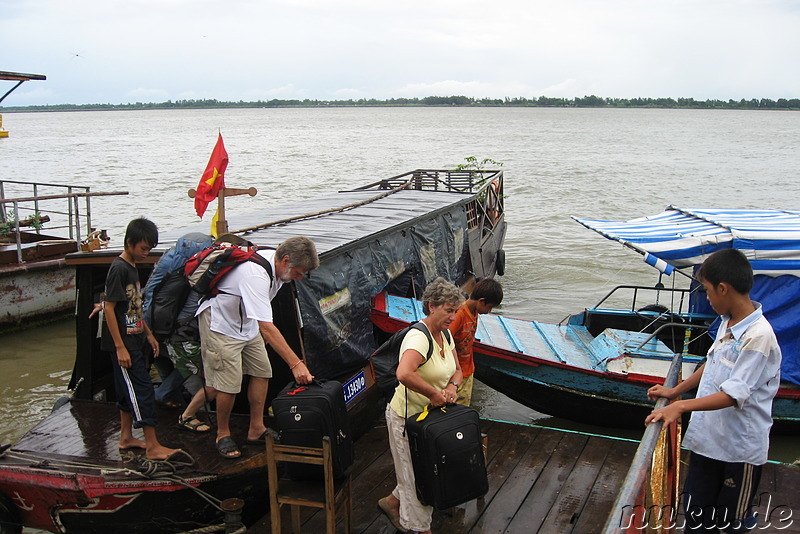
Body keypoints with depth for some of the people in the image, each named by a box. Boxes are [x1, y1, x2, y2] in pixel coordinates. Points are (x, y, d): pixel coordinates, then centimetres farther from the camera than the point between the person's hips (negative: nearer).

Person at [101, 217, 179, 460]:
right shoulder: (119, 269, -17)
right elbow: (109, 308, -20)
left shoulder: (132, 267, 12)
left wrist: (148, 333, 20)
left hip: (134, 342, 10)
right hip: (123, 344, -10)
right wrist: (120, 347, -21)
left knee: (128, 391, 16)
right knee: (142, 390, -8)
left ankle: (126, 438, 26)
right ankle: (153, 446, -4)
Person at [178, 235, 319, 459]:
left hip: (246, 322, 9)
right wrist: (296, 364, -45)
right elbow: (267, 327, -43)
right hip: (220, 322, -9)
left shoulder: (275, 262, -7)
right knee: (229, 382, -9)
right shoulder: (256, 276, -37)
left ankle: (256, 429, 13)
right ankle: (223, 434, 13)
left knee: (262, 371, 3)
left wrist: (264, 332, 21)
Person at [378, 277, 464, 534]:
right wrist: (435, 394, -33)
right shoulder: (419, 337, -27)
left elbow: (457, 369, 12)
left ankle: (392, 502, 41)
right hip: (408, 417, -9)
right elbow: (405, 374, -44)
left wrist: (452, 386, -10)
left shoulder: (445, 334, 3)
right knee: (417, 476, 7)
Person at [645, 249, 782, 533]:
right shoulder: (728, 323, 3)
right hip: (707, 437, 8)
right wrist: (675, 391, 12)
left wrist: (682, 405, -32)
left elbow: (734, 394, -27)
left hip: (740, 447, -8)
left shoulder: (758, 335, -24)